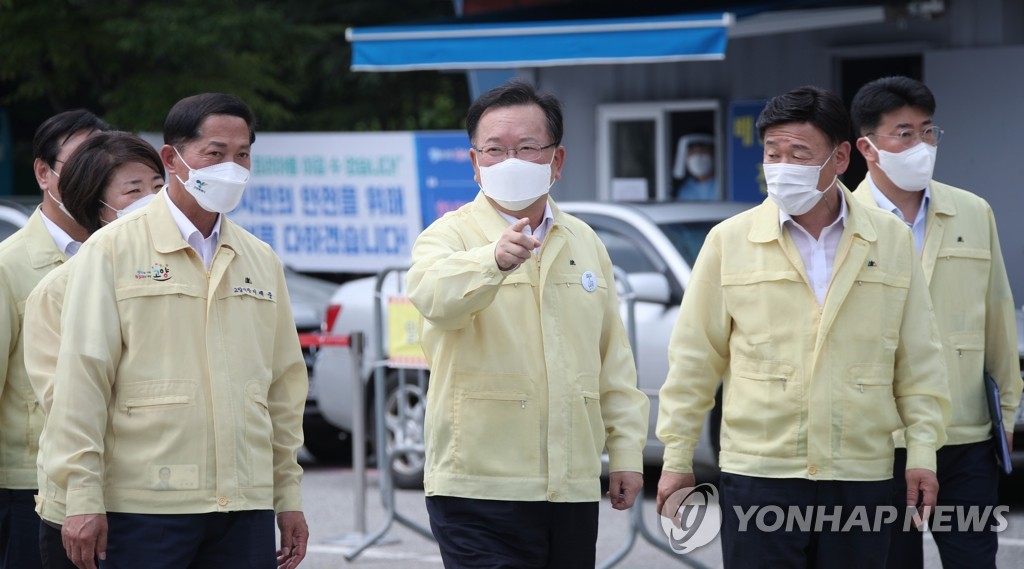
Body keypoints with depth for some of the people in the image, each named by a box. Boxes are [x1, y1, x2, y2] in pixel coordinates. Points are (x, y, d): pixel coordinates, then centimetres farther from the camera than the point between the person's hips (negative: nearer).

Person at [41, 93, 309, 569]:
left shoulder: (262, 262, 14)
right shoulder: (113, 250, -1)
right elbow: (82, 375, -5)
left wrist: (289, 494, 15)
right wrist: (82, 497, -11)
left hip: (247, 510, 4)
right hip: (146, 509, -4)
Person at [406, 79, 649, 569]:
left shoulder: (584, 243, 15)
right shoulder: (451, 235, -3)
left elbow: (613, 359, 18)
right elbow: (434, 295, -27)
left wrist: (626, 450, 11)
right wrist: (494, 259, -46)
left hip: (574, 488, 6)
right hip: (481, 488, -5)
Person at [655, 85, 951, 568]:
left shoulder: (891, 241, 6)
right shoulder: (730, 241, 2)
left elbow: (917, 361, 9)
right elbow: (693, 359, 5)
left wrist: (922, 451, 3)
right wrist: (677, 457, 5)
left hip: (861, 475, 1)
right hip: (759, 473, -1)